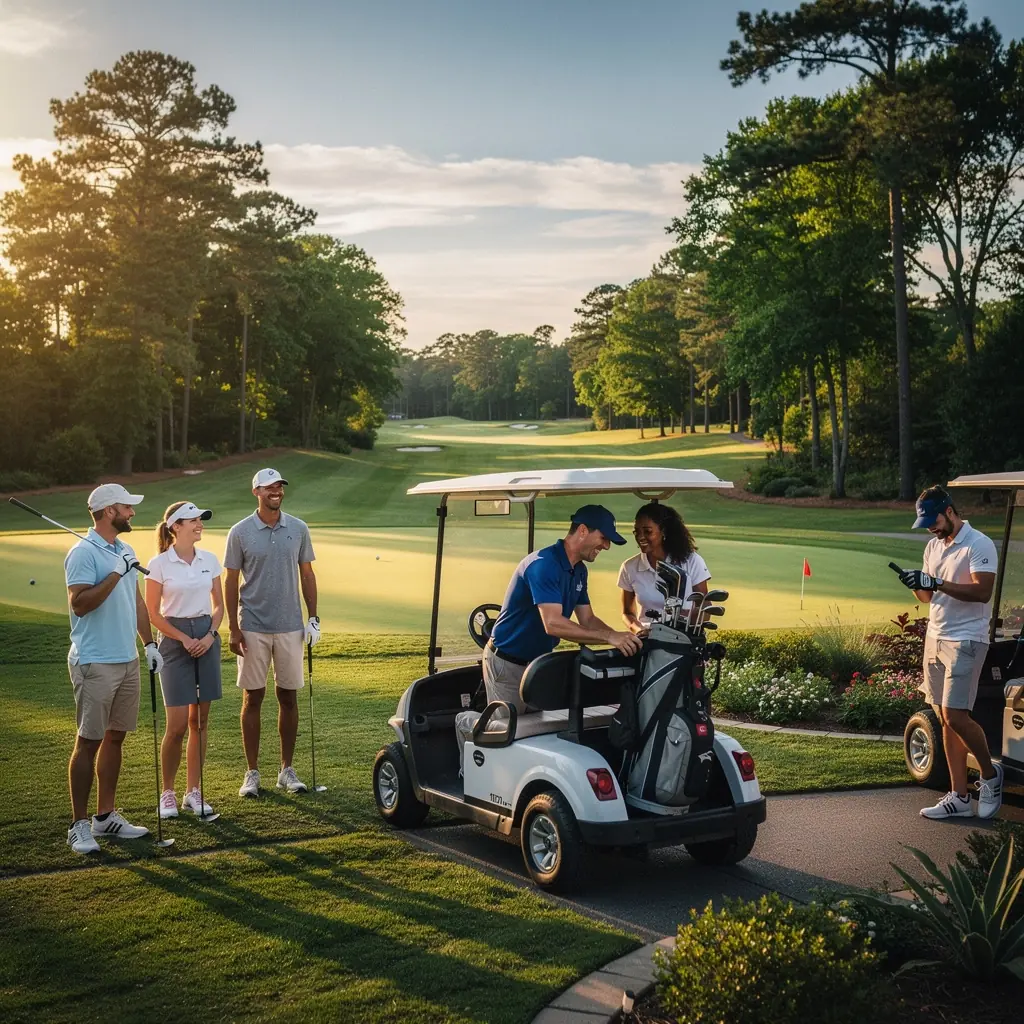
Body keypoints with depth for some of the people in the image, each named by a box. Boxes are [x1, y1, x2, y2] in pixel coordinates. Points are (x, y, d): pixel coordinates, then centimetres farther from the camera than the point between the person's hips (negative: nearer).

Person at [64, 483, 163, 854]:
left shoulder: (126, 551, 15)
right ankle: (79, 826, 4)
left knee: (115, 737, 11)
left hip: (128, 660, 8)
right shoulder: (83, 553, -12)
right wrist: (115, 574, -24)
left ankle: (105, 817, 19)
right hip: (94, 663, -8)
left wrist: (150, 643, 16)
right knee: (89, 741, -3)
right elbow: (79, 604, -21)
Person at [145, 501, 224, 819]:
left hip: (207, 638, 4)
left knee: (200, 721, 7)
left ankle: (193, 792, 15)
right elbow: (153, 614, -5)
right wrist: (184, 638, -11)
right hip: (175, 641, -4)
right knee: (177, 724, -6)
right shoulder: (159, 564, -7)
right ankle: (168, 793, 11)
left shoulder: (209, 560, 5)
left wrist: (209, 635, -3)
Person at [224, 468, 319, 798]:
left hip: (290, 626, 2)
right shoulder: (240, 532, -2)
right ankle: (252, 773, 12)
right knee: (253, 698, 3)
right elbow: (230, 581, 0)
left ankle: (287, 770, 17)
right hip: (253, 628, -2)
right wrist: (233, 628, -4)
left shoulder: (298, 529, 4)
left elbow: (306, 574, 9)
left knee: (288, 698, 7)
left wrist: (313, 617, 3)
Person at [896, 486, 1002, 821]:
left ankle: (990, 774, 12)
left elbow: (982, 591, -21)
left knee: (955, 716, -14)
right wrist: (917, 585, -5)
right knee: (945, 720, 6)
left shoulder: (979, 544, -10)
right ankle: (959, 797, 11)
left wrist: (936, 583, -26)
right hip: (935, 638, 8)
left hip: (965, 641, -8)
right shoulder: (933, 546, 14)